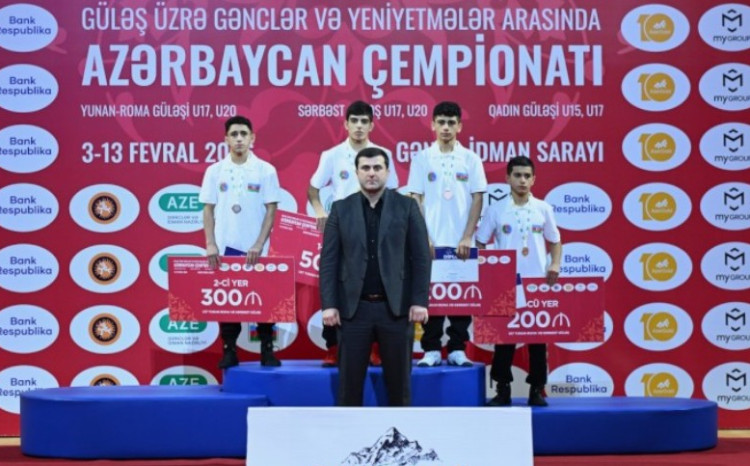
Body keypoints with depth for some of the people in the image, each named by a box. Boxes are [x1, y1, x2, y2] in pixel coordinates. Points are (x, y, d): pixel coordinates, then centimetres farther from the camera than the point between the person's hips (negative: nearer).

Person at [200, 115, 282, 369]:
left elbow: (271, 209, -3)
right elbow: (208, 209, 4)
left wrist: (259, 244, -11)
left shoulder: (266, 170, -2)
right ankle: (229, 350, 13)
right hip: (225, 247, 2)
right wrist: (210, 244, -5)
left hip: (255, 248, -1)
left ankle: (267, 349, 13)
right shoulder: (214, 171, 3)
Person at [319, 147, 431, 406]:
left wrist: (420, 301, -7)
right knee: (349, 381, 4)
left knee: (399, 381, 6)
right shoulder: (341, 209, 6)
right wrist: (329, 304, -5)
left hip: (396, 307, -1)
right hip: (353, 307, 1)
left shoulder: (407, 207, 4)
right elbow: (328, 260, 3)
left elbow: (422, 257, 1)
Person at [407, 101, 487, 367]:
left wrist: (467, 237, -7)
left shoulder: (471, 159, 3)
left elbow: (477, 199, 1)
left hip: (461, 242, 1)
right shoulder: (422, 159, 2)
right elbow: (416, 199, 1)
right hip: (431, 241, 0)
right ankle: (431, 350, 10)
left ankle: (457, 349, 12)